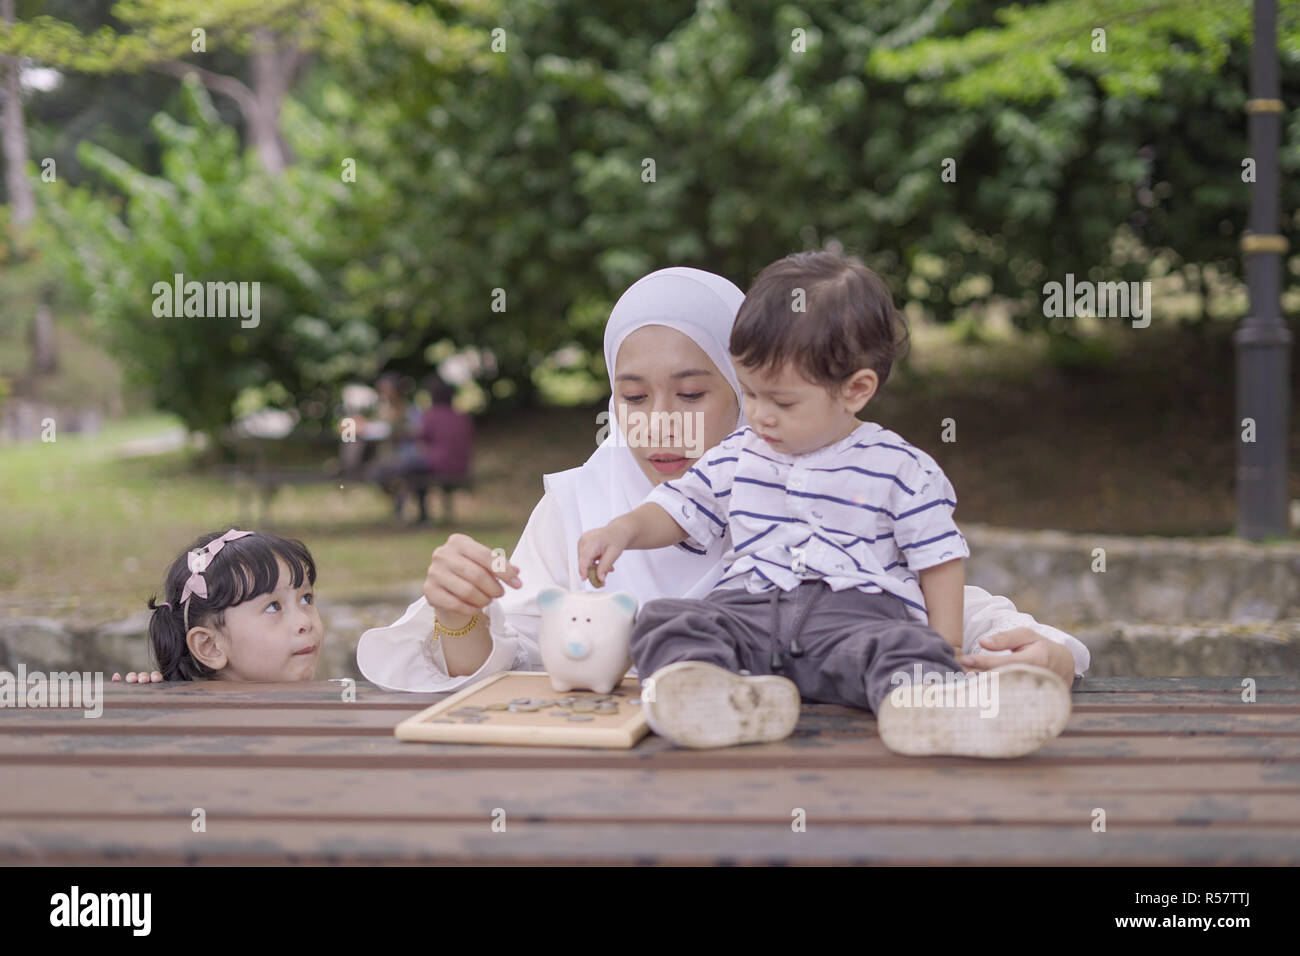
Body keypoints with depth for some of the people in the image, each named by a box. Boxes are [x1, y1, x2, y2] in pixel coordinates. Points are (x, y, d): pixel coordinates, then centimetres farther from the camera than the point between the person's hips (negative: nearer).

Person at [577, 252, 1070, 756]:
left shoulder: (901, 470, 5)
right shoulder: (737, 457, 17)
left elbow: (939, 560, 7)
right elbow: (678, 508, 25)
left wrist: (945, 653, -1)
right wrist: (624, 529, 6)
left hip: (858, 609, -3)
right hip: (748, 608, 3)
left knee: (903, 645, -36)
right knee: (663, 619, -24)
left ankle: (925, 710, -67)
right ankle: (709, 687, -53)